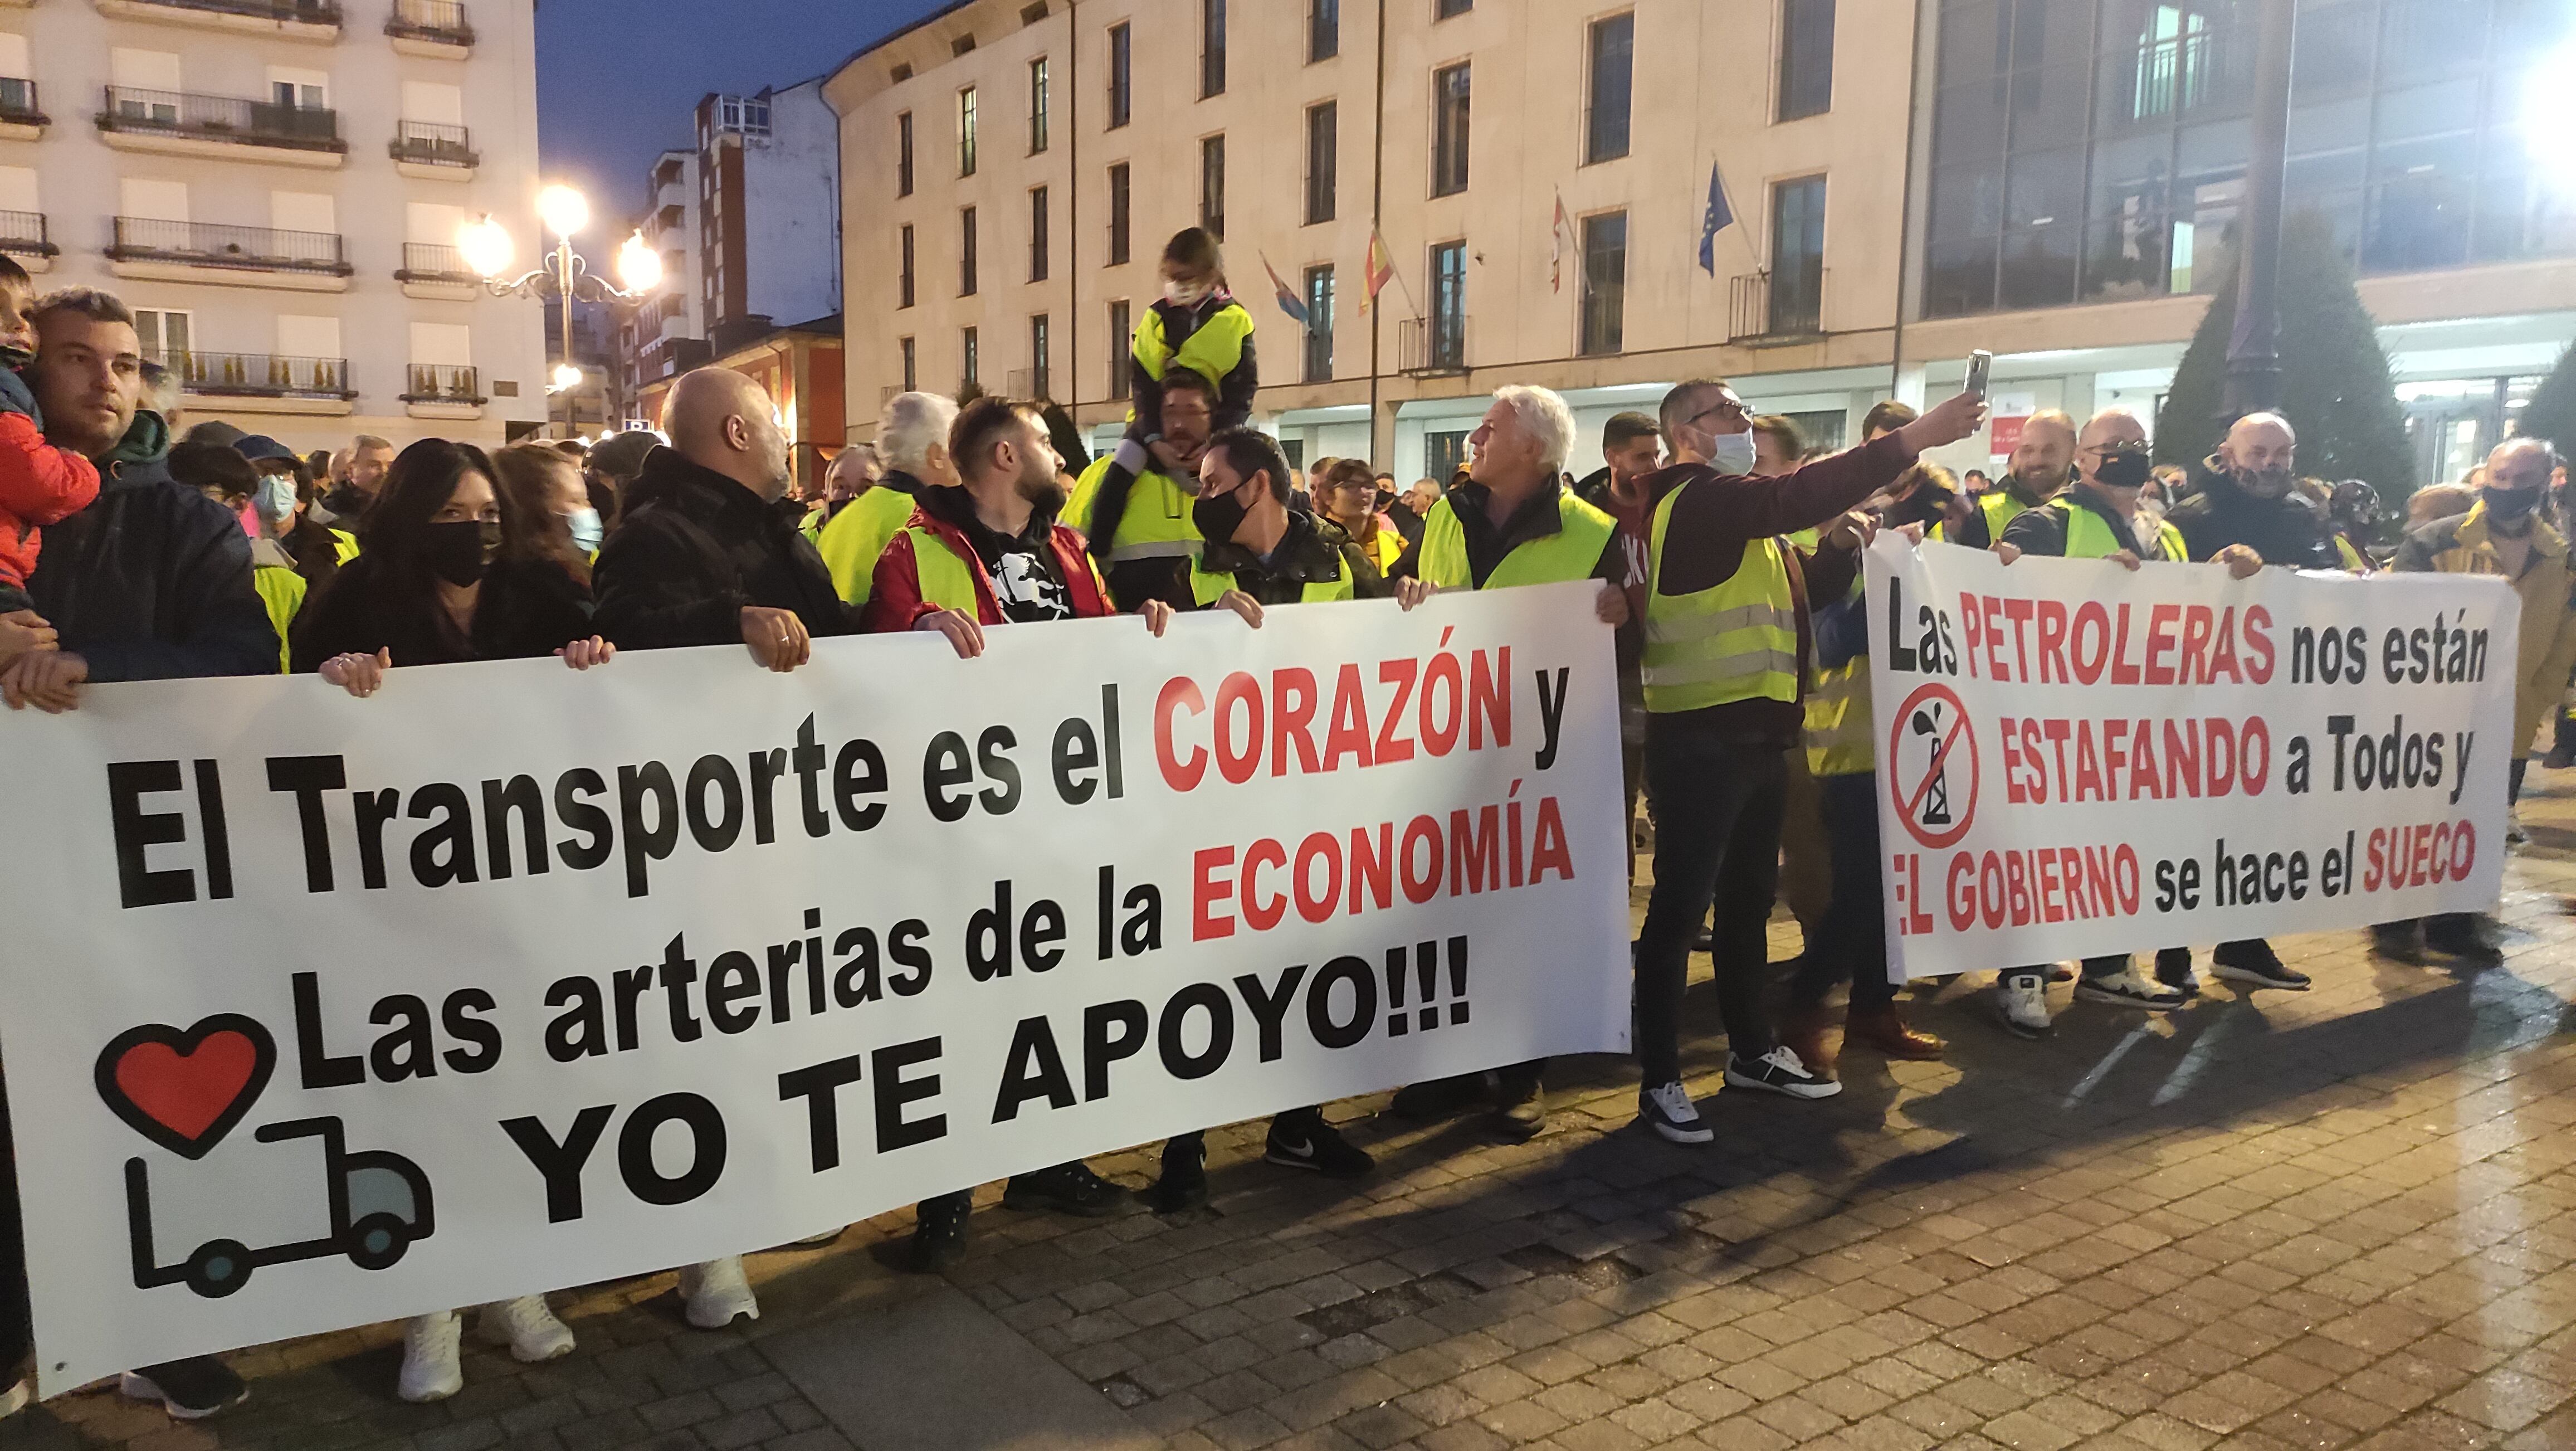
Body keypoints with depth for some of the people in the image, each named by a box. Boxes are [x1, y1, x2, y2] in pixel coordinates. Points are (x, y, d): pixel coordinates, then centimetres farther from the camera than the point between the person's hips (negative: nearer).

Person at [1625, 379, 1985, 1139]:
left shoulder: (1742, 513, 21)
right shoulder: (1696, 498, -12)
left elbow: (1802, 597, 22)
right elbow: (1795, 496, -26)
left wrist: (1839, 547, 2)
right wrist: (1911, 440, -27)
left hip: (1756, 734, 10)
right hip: (1701, 737, -10)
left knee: (1749, 899, 18)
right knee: (1681, 906, -6)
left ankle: (1752, 1049, 30)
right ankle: (1660, 1080, 0)